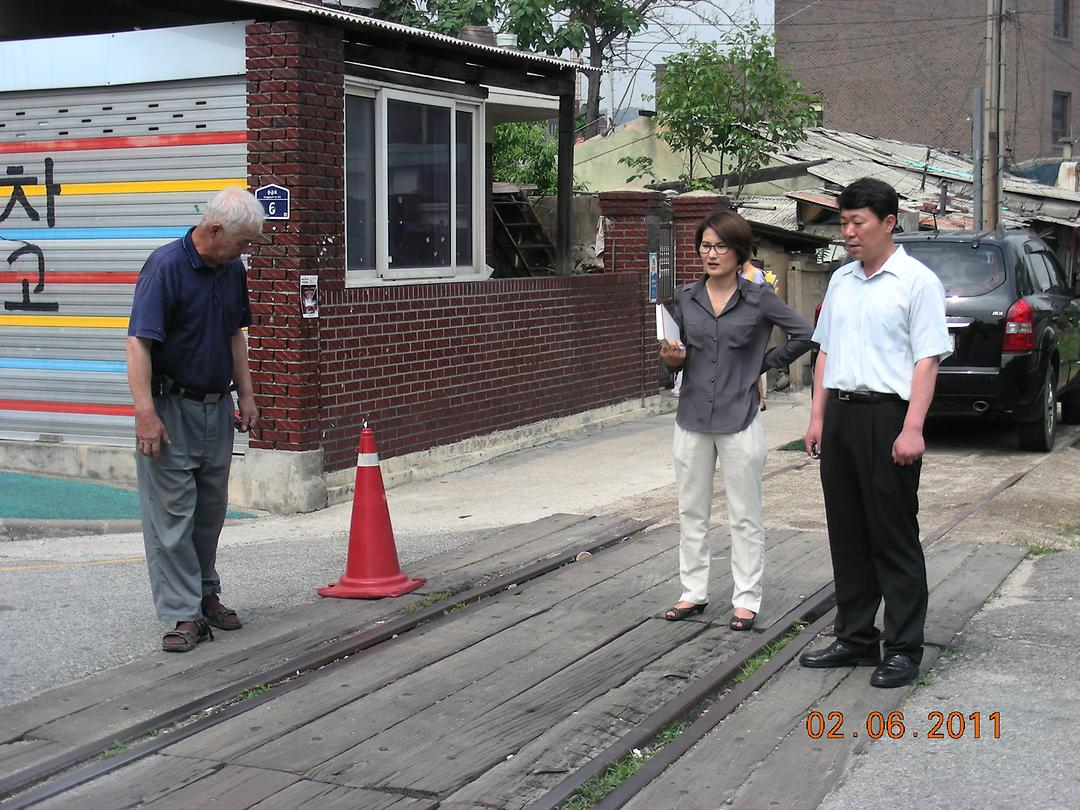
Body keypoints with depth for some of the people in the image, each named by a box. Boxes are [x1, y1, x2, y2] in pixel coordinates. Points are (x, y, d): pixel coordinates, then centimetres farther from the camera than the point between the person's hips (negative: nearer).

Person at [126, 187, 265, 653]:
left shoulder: (233, 270, 6)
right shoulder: (166, 266, -17)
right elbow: (138, 342, -21)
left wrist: (246, 395, 14)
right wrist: (145, 412, -26)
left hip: (218, 407, 7)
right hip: (172, 408, -7)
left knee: (211, 509, 16)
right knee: (172, 513, -3)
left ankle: (206, 595, 30)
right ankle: (185, 614, 0)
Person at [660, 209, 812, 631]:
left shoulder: (758, 298, -4)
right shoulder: (685, 298, 5)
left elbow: (804, 335, 1)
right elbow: (677, 360, 9)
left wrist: (765, 363, 1)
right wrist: (672, 358, -13)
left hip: (739, 420, -3)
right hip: (692, 418, 4)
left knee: (744, 517, 4)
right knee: (691, 512, 11)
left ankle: (746, 600, 13)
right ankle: (693, 592, 22)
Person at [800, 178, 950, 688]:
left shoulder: (916, 281, -7)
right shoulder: (840, 281, 14)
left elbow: (927, 359, -12)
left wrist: (912, 429, -19)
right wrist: (818, 416, 12)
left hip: (887, 416, -7)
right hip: (840, 414, 7)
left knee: (894, 539, -1)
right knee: (847, 535, 12)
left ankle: (903, 649, 6)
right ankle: (854, 638, 22)